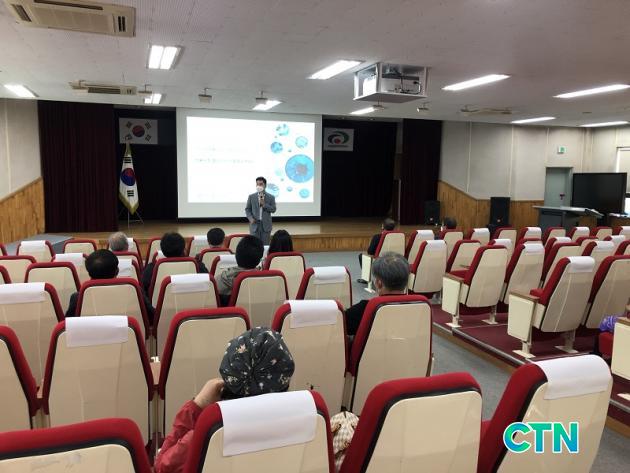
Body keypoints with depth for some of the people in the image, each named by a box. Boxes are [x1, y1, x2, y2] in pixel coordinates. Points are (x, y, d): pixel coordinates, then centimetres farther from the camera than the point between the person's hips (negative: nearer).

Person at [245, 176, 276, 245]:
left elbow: (273, 210, -1)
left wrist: (264, 204, -14)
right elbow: (247, 209, 8)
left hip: (266, 225, 0)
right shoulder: (251, 196, 7)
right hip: (255, 224, 0)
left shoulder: (271, 197, 5)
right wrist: (250, 218, -8)